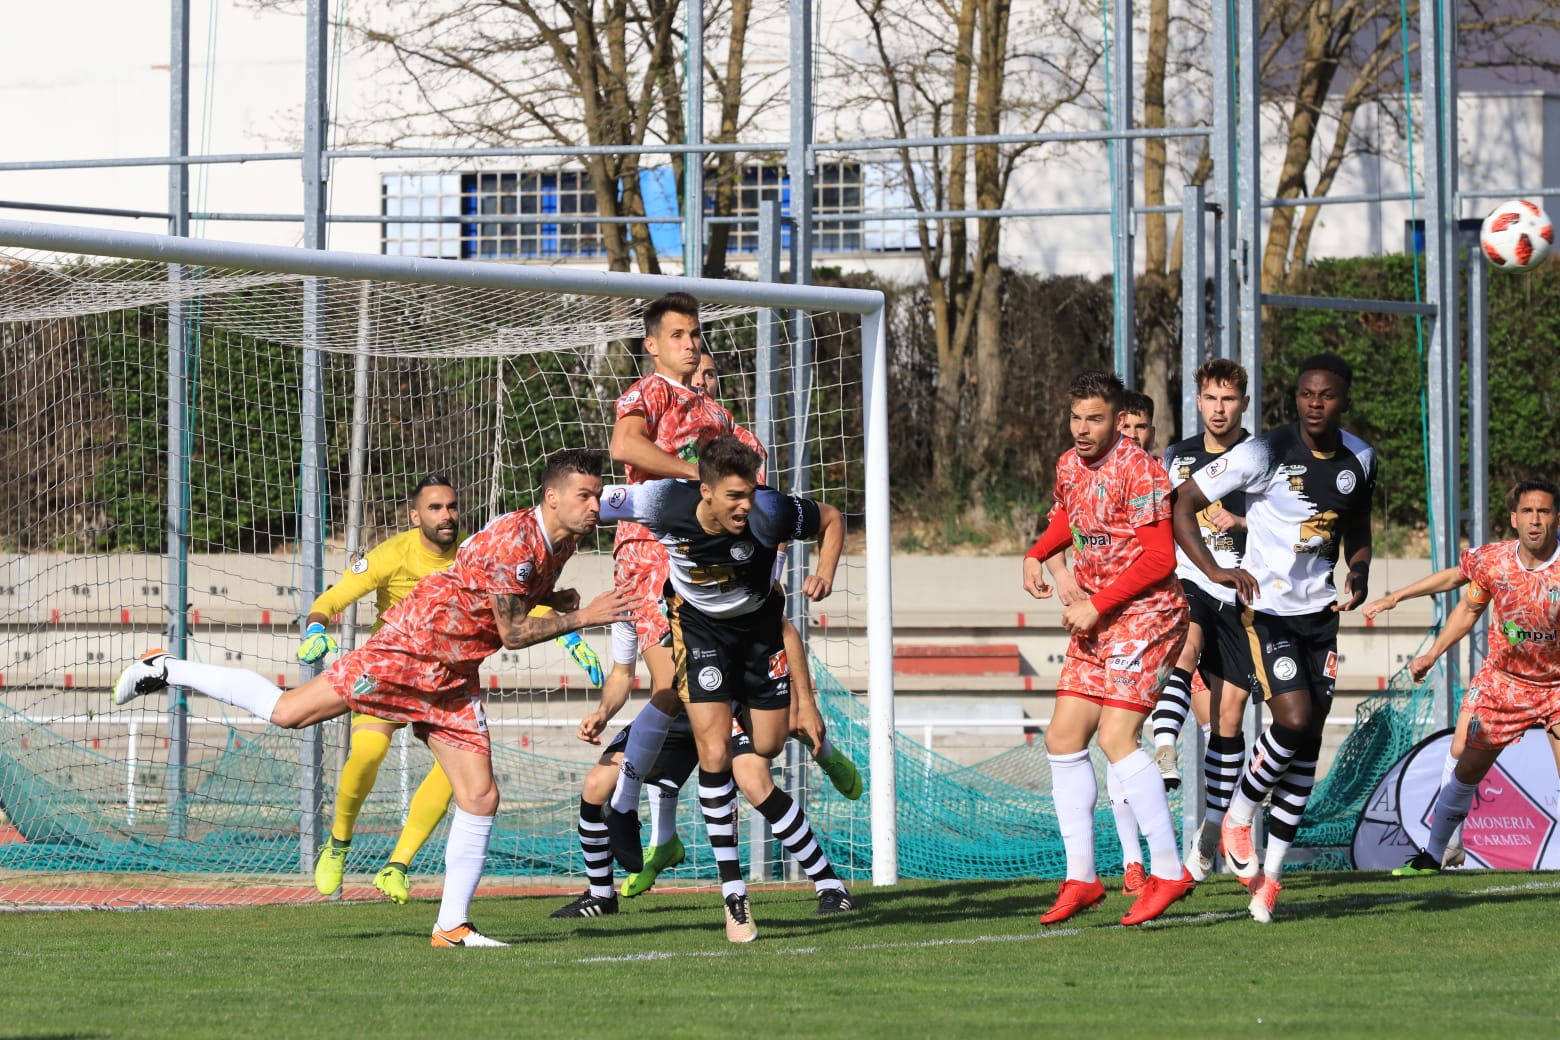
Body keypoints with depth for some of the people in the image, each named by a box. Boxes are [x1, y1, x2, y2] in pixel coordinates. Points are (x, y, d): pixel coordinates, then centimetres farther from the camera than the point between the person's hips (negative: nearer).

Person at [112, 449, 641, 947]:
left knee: (480, 798, -1)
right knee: (286, 712, -10)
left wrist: (554, 603, 4)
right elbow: (512, 633, -21)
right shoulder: (513, 539, -22)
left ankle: (452, 925, 8)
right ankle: (166, 671, 8)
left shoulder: (561, 545, 7)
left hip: (453, 679, 8)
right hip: (409, 649, -8)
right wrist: (583, 617, -22)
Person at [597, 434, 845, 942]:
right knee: (715, 753, -14)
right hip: (700, 627, -1)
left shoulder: (770, 513, -31)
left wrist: (824, 572, -26)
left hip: (761, 621, 1)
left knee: (768, 747, 5)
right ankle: (733, 893, -9)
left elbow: (831, 519, -11)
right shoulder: (664, 503, -31)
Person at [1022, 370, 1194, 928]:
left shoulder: (1138, 471, -15)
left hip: (1144, 614, -9)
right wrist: (1037, 555, 12)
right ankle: (1081, 878, 10)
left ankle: (1168, 871, -12)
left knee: (1116, 736, -18)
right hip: (1095, 621, 9)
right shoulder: (1069, 465, 9)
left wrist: (1098, 605, -17)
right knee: (1063, 739, 3)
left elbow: (1160, 557, -18)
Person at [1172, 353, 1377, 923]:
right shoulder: (1265, 453, -16)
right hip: (1266, 607, -6)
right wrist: (1215, 570, -26)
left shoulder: (1359, 460, 2)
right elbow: (1182, 503, -14)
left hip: (1320, 610, 6)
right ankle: (1238, 817, 5)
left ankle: (1271, 870, 14)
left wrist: (1358, 575, -3)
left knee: (1308, 742, 4)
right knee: (1294, 720, -21)